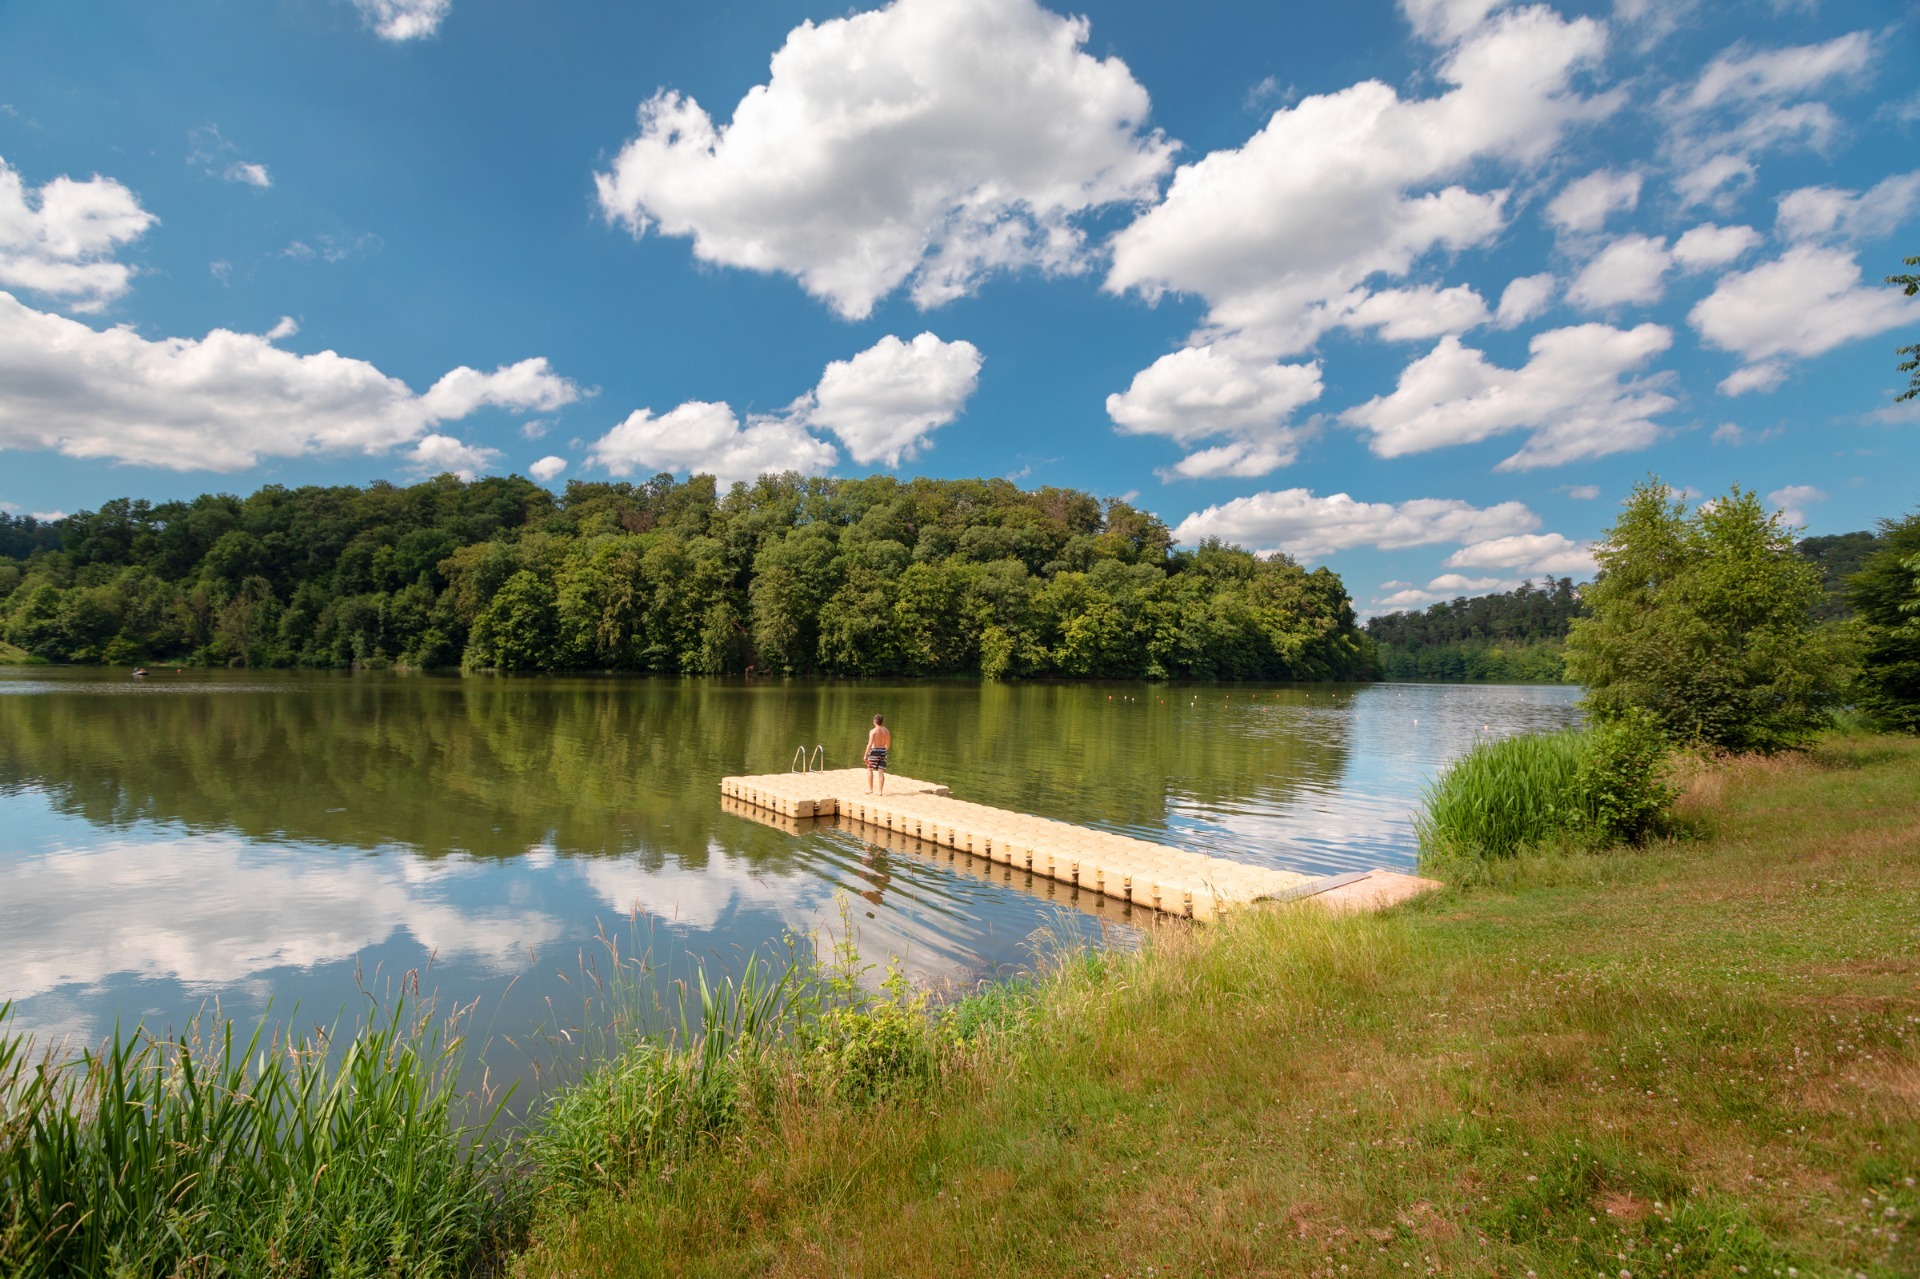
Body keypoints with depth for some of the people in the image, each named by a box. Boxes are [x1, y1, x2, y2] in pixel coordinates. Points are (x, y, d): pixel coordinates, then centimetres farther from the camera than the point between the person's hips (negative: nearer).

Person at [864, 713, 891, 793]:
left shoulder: (873, 731, -12)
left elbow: (870, 744, -17)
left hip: (874, 751, -5)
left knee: (870, 770, 11)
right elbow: (888, 743, 14)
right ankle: (880, 791, 4)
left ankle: (870, 789, 7)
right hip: (883, 751, 5)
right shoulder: (886, 731, 5)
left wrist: (866, 755, -12)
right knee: (881, 772, 5)